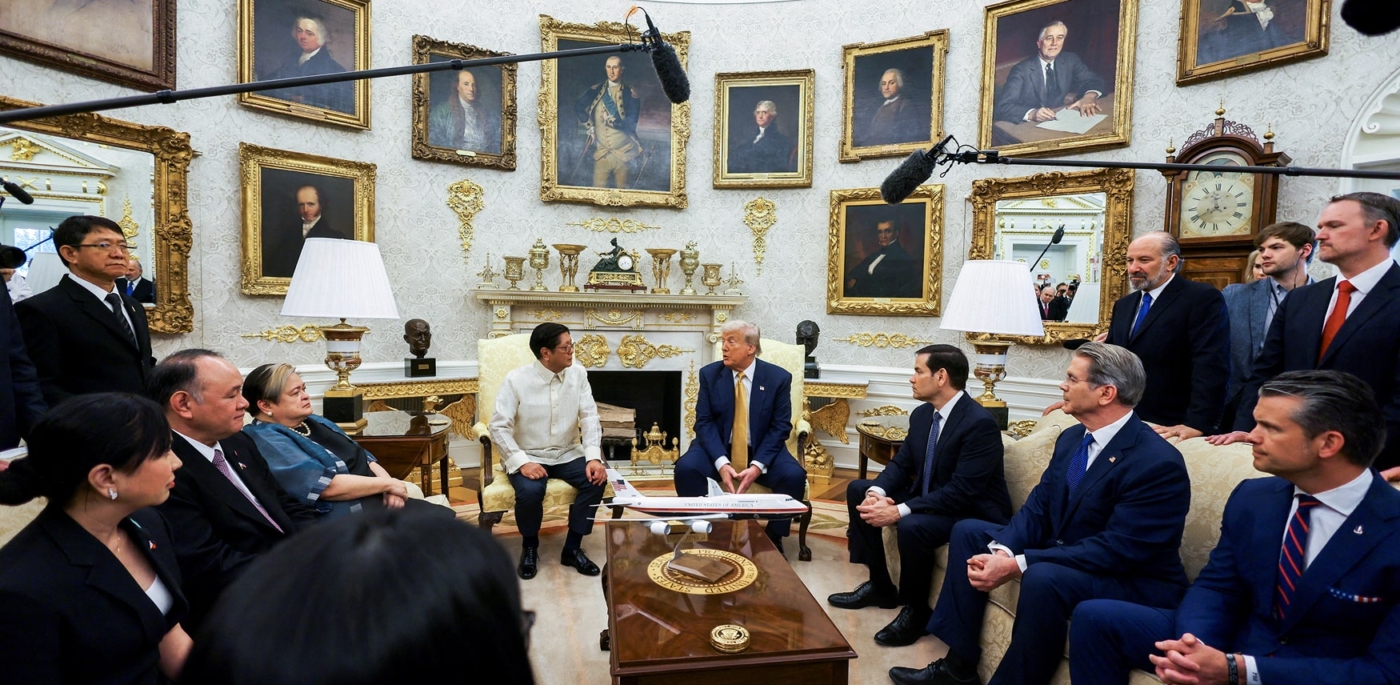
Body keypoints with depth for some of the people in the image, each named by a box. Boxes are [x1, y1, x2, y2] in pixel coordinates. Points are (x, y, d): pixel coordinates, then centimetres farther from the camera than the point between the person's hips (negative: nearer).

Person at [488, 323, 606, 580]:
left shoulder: (578, 373, -4)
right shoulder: (516, 379, -14)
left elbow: (589, 417, -7)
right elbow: (499, 427, -14)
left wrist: (594, 457, -21)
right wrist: (522, 462, -26)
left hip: (568, 455, 3)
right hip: (528, 457, -3)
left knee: (597, 479, -23)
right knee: (530, 491, -32)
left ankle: (572, 548, -2)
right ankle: (529, 547, 2)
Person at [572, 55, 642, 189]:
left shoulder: (631, 93, -2)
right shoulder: (596, 90, 7)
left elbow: (631, 125, -9)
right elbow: (578, 107, 8)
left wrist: (611, 120, -21)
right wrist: (589, 127, -1)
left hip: (623, 153, -2)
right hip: (601, 152, 2)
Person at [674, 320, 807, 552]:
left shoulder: (778, 377, -6)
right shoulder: (709, 374, -4)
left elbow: (780, 427, -7)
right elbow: (704, 422, -8)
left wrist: (758, 465, -22)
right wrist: (721, 462, -24)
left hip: (762, 450, 0)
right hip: (718, 449, 1)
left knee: (794, 476, -27)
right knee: (686, 468, -28)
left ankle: (774, 538, -2)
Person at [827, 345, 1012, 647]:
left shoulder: (980, 423, -25)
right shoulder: (922, 414, 1)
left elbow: (962, 491, -30)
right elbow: (901, 464, 5)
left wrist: (900, 511, -33)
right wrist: (877, 492, -17)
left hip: (973, 513, -9)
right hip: (928, 498, 9)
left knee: (912, 526, -35)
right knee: (858, 490, 4)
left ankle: (916, 609, -6)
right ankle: (880, 586, 12)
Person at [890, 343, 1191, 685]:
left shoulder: (1158, 463, -23)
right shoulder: (1072, 437, 3)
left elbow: (1118, 550, -28)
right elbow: (1037, 507, 2)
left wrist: (1018, 565, -31)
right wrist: (1003, 551, -18)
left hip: (1133, 583, -8)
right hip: (1060, 555, 9)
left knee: (1042, 577, -37)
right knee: (968, 531, 4)